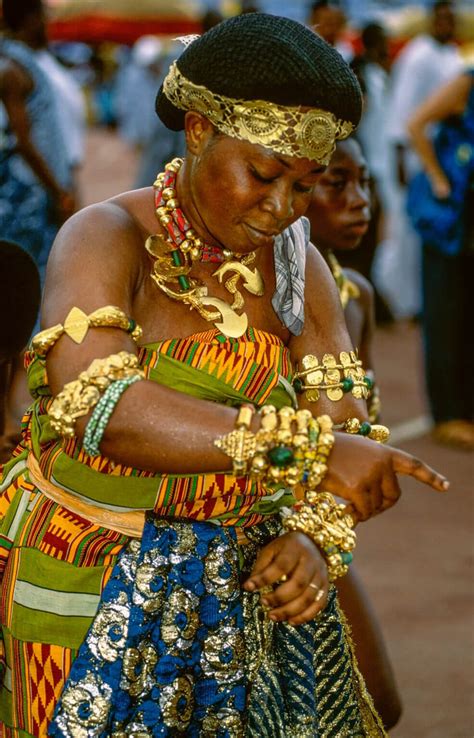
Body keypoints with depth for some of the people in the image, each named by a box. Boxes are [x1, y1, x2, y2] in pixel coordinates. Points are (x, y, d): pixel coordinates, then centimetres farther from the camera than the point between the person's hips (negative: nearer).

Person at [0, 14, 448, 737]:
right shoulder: (107, 239, -14)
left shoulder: (297, 263, 3)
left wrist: (316, 538, -19)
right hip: (98, 595, -5)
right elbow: (95, 405, -32)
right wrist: (305, 446, -39)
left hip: (250, 583, 5)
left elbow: (347, 422, 2)